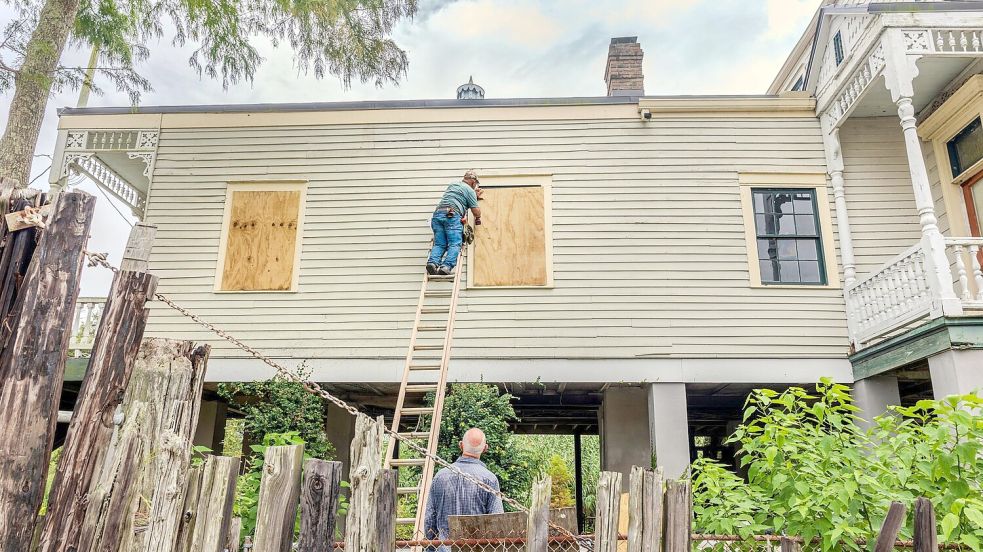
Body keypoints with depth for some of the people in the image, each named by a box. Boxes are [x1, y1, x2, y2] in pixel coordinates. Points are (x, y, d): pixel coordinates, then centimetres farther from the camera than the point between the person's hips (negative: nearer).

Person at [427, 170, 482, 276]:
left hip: (437, 214, 6)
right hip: (452, 216, -6)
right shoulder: (470, 190, 10)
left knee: (439, 244, 2)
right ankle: (447, 266, -32)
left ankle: (433, 262, -24)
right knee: (455, 244, -11)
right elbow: (476, 212, 9)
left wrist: (475, 195, 59)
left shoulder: (452, 184, 30)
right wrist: (478, 217, 32)